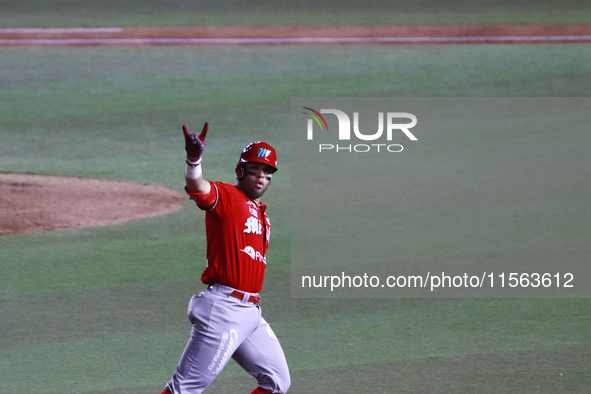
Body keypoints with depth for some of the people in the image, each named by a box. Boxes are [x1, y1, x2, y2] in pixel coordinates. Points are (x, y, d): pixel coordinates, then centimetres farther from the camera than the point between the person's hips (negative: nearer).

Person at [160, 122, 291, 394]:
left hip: (252, 312, 9)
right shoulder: (225, 196, -5)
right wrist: (193, 160, -48)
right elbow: (197, 189, -27)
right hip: (223, 308, -9)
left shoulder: (262, 215, 20)